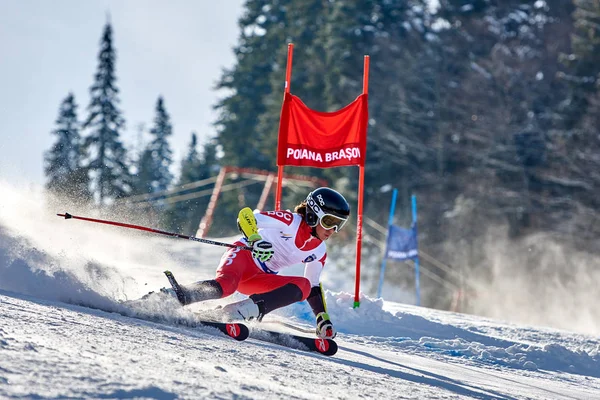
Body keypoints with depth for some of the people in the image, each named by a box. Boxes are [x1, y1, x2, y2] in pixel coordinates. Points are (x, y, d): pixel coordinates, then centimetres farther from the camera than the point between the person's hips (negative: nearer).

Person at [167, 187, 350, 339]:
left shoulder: (319, 251, 8)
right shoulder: (290, 221, -13)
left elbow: (313, 286, 19)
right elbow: (246, 215, -16)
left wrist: (323, 318, 9)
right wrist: (255, 239, -35)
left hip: (258, 279, 7)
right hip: (243, 256, -7)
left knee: (303, 286, -19)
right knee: (225, 286, -39)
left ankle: (244, 310, -32)